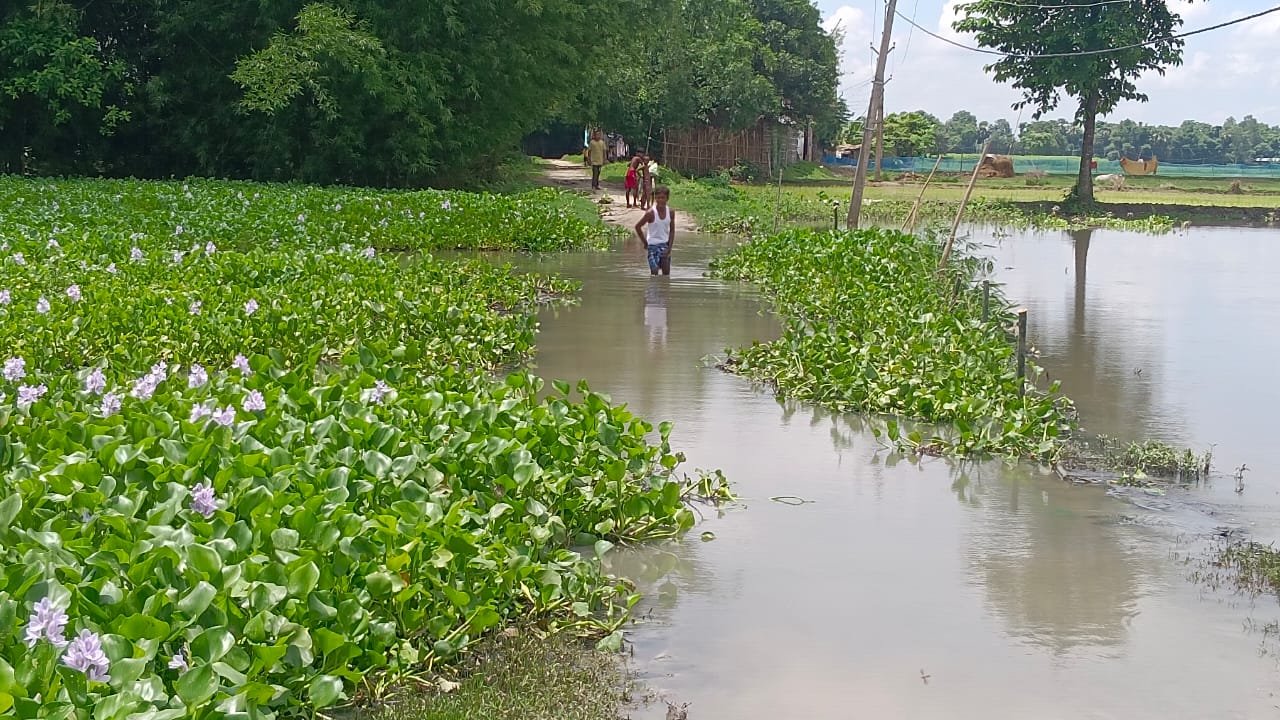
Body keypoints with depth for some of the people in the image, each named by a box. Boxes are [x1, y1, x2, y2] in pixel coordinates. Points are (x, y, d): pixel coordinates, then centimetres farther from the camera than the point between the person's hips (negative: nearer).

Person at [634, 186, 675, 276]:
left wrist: (669, 247, -4)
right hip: (653, 245, -4)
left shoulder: (671, 212, -3)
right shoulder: (651, 213, -15)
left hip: (665, 245, 4)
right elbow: (638, 226, -8)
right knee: (654, 272, -6)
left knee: (666, 272, 1)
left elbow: (672, 231, 5)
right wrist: (645, 243, -4)